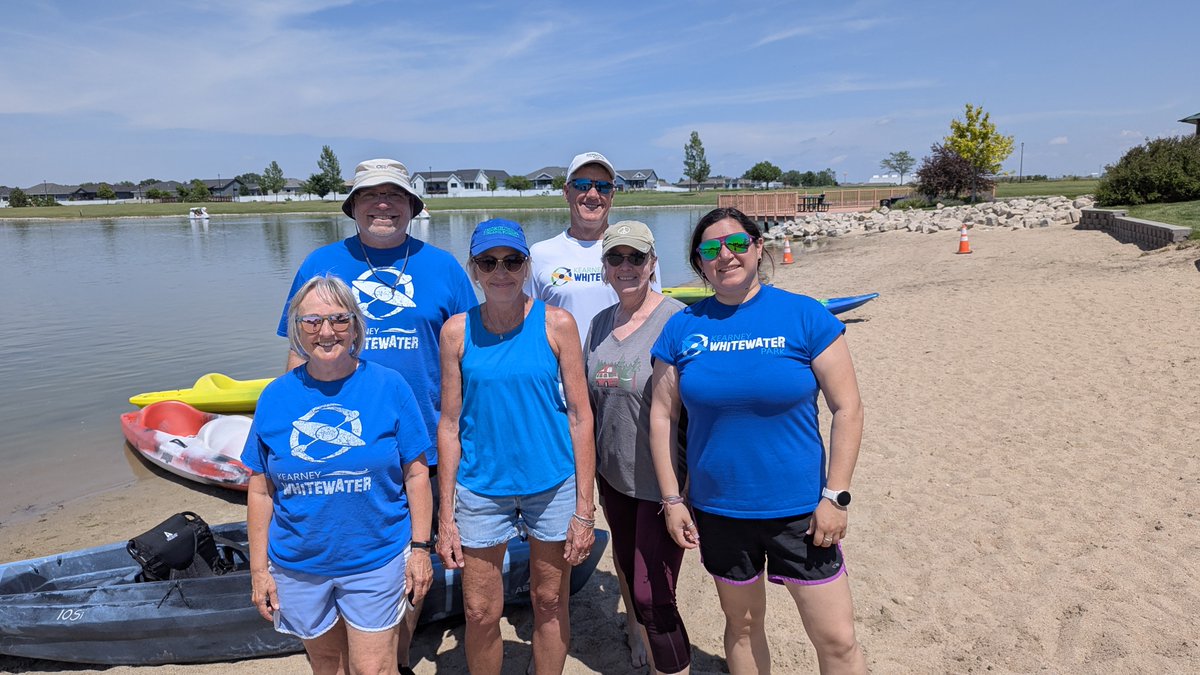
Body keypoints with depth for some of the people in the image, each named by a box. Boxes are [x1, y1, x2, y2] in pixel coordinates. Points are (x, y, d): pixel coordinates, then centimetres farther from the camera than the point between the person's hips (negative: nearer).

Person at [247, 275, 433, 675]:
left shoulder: (389, 386, -9)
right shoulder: (276, 396, -3)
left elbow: (416, 474, -5)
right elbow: (261, 490, 3)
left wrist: (420, 547, -7)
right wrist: (259, 569, 3)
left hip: (376, 560, -2)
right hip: (298, 567, 3)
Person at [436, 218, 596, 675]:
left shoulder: (556, 324, -7)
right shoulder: (457, 331, -3)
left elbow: (580, 415, -5)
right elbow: (450, 424, 0)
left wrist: (585, 508, -7)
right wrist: (446, 517, 0)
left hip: (553, 483, 0)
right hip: (482, 487, 1)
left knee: (550, 603, 15)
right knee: (480, 613, 10)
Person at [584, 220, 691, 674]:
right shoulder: (600, 324, 5)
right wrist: (594, 472, 14)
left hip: (663, 482, -6)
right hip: (615, 477, 7)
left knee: (653, 597, -3)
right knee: (629, 580, 19)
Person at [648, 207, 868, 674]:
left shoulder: (805, 316, -8)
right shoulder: (682, 328, -1)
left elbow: (847, 408, -7)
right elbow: (661, 416, 1)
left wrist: (835, 496, -11)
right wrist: (671, 500, -1)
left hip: (799, 508, -2)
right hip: (717, 509, 2)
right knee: (741, 624, 20)